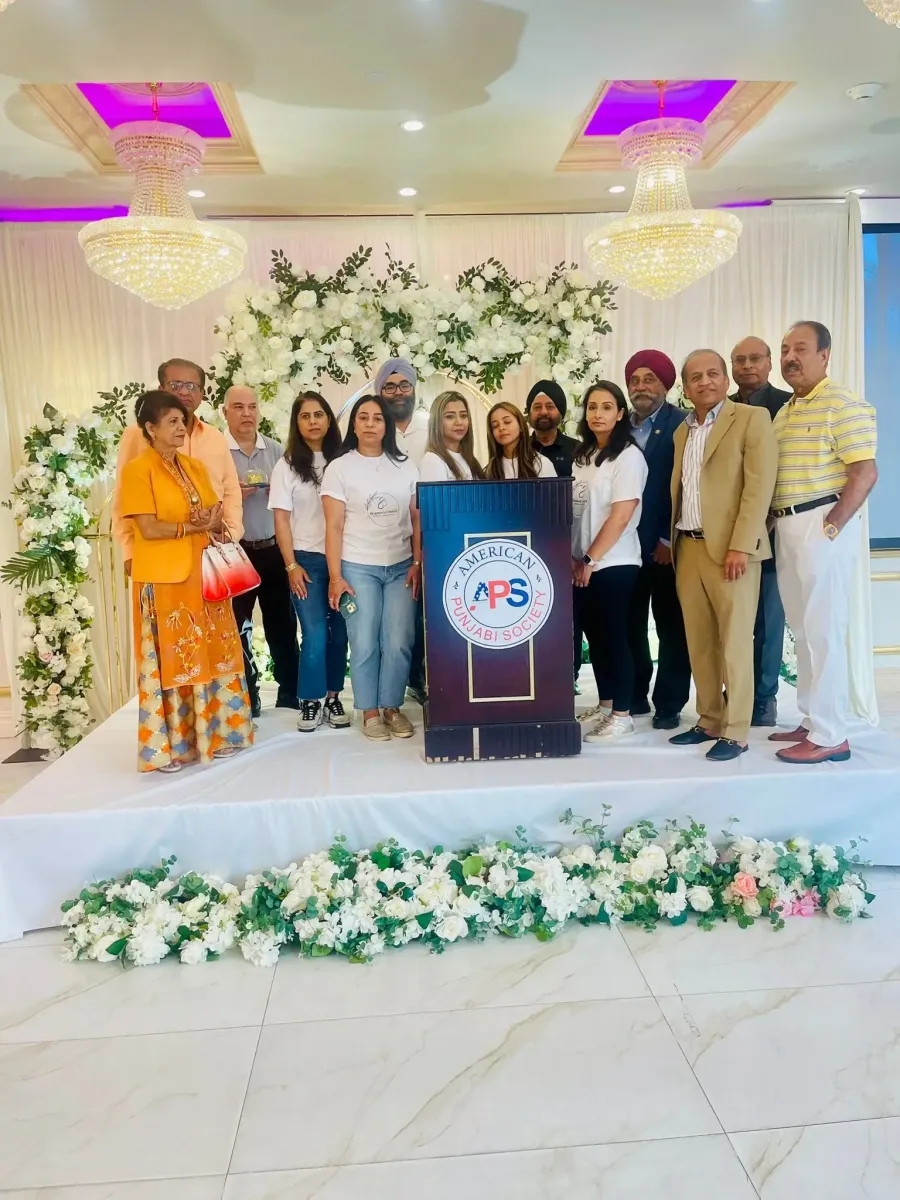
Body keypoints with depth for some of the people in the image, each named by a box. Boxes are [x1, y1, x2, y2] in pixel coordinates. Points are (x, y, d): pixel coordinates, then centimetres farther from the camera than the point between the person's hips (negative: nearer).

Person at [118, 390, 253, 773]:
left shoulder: (195, 467, 13)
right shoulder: (137, 470, -7)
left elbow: (217, 520, 11)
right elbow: (149, 529, -15)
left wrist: (214, 522, -11)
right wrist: (194, 527, -9)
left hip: (203, 576, 6)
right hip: (163, 580, -6)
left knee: (210, 656, 9)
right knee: (170, 659, -1)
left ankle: (214, 733, 19)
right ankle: (168, 745, 9)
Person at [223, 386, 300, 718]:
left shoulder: (277, 450, 7)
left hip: (274, 549, 3)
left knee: (282, 623, 11)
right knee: (237, 628, 6)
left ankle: (290, 694, 24)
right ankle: (245, 700, 18)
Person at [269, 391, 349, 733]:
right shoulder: (287, 465, 2)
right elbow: (281, 519, 0)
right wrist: (291, 566, -7)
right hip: (306, 559, -2)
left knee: (339, 631, 4)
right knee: (315, 633, -6)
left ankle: (332, 697, 17)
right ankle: (310, 701, 8)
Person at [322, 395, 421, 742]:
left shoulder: (405, 467, 8)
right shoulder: (339, 468, 1)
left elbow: (418, 521, 8)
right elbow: (334, 527, -3)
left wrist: (418, 564, -3)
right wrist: (335, 577, -9)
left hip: (401, 567, 2)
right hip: (358, 568, -2)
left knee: (399, 643, -1)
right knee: (365, 644, 0)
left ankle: (391, 706, 14)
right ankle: (369, 711, 13)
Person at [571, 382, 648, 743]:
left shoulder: (628, 456, -9)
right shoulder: (582, 456, 13)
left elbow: (622, 515, -16)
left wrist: (590, 559, -16)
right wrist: (574, 559, 7)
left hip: (613, 564, -7)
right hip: (582, 565, 7)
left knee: (613, 636, -1)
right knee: (594, 635, 11)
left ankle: (622, 715, 9)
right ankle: (605, 706, 23)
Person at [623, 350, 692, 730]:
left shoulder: (682, 425, -2)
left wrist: (671, 539, -12)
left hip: (667, 546, -4)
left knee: (672, 627, 4)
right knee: (630, 625, 8)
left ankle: (669, 705, 12)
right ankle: (634, 697, 21)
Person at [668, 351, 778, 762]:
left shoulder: (752, 418, -2)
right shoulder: (682, 431, 18)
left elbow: (759, 486, -10)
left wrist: (740, 546, -17)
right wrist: (671, 542, 11)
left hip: (730, 548, -6)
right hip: (688, 548, 6)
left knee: (734, 642, -2)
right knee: (699, 643, 10)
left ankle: (735, 732, 5)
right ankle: (709, 721, 21)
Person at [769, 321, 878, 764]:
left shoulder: (842, 404, -8)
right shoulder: (784, 412, 18)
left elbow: (865, 472, -15)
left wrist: (830, 527, -19)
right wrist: (777, 524, 8)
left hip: (822, 525, -9)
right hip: (787, 528, 9)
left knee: (823, 630, -7)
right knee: (803, 630, 13)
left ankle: (831, 736, 0)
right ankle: (814, 722, 23)